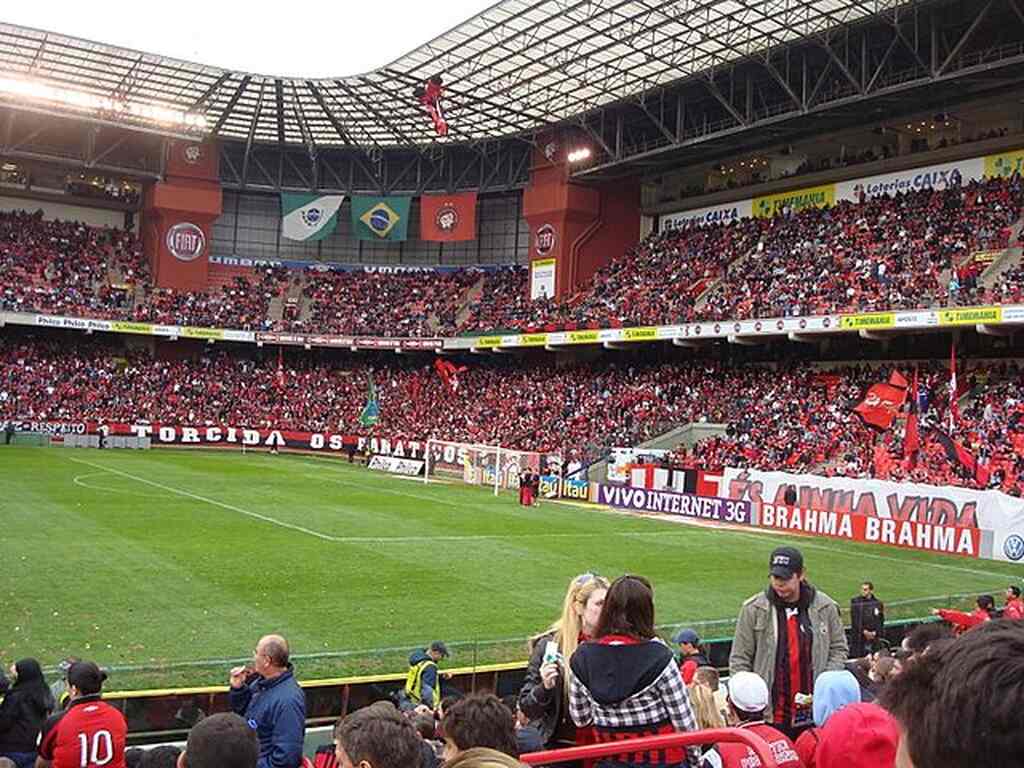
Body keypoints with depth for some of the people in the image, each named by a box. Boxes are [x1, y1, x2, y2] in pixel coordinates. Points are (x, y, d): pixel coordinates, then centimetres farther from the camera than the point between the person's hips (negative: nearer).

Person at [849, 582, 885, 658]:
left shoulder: (878, 603, 9)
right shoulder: (855, 602, 2)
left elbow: (881, 621, 10)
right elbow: (854, 620, -2)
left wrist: (875, 633, -5)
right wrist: (864, 631, -11)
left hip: (874, 637, 2)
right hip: (858, 636, -2)